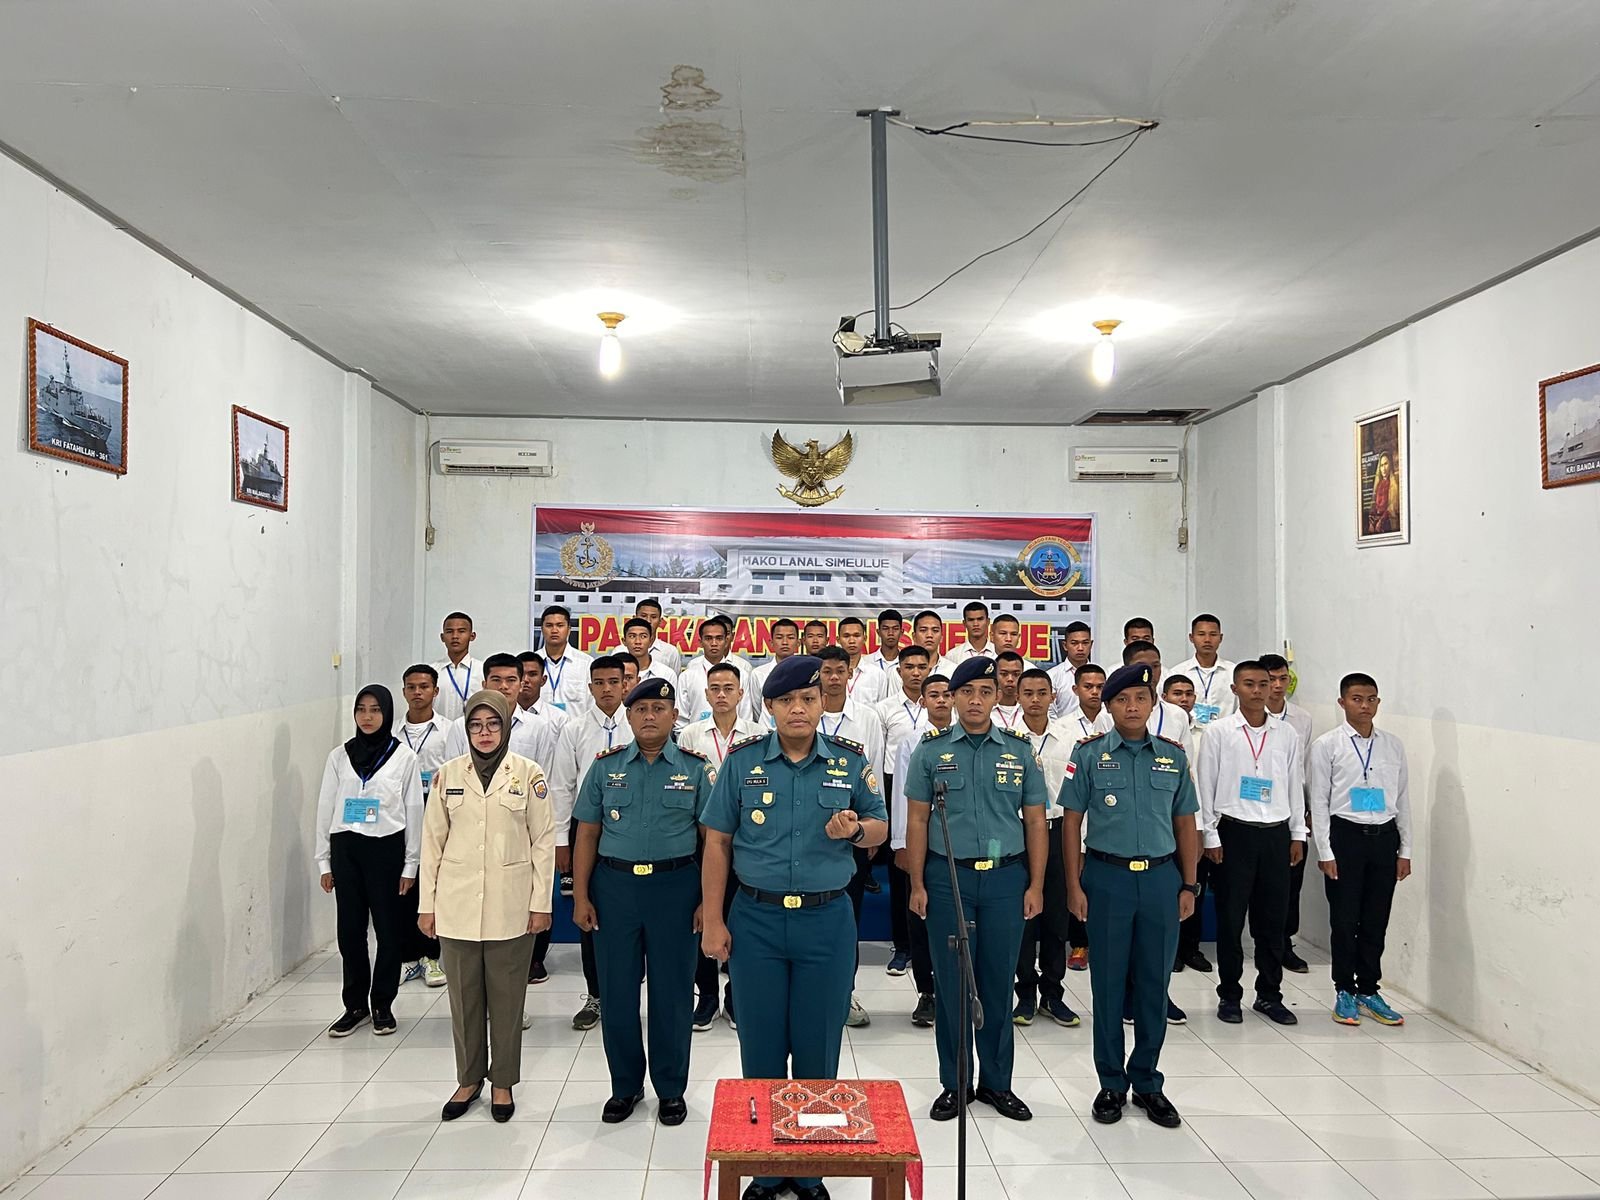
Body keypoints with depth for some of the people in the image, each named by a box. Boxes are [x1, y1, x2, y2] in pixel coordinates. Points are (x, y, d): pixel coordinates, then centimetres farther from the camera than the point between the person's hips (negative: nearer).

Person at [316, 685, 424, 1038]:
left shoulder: (403, 756, -1)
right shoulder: (339, 756, 5)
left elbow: (414, 812, 0)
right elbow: (326, 809, 9)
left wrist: (411, 864, -1)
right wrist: (324, 861, 7)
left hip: (386, 848, -2)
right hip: (345, 848, 2)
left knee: (388, 928, 3)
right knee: (350, 928, 7)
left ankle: (382, 1005, 18)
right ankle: (355, 1005, 21)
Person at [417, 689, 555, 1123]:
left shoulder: (528, 774, -3)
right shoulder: (448, 775, 3)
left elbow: (543, 840, -1)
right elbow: (433, 841, 6)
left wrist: (541, 903, -4)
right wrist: (427, 904, 4)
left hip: (510, 906, -2)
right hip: (457, 904, 2)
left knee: (507, 997, 8)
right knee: (464, 996, 11)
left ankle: (503, 1082, 24)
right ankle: (468, 1079, 29)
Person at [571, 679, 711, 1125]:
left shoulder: (695, 768, 0)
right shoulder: (605, 767, 4)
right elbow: (587, 834, 5)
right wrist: (581, 897, -1)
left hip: (675, 887, -1)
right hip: (614, 887, 2)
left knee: (672, 992, 8)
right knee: (617, 991, 10)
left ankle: (671, 1089, 26)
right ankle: (625, 1086, 29)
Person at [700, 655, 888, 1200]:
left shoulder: (851, 761, -1)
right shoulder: (741, 761, -2)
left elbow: (880, 827, 9)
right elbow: (717, 843, 1)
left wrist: (855, 828, -15)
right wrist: (713, 921, -2)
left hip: (827, 920, 0)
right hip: (756, 920, 0)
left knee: (818, 1047, 10)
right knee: (760, 1046, 10)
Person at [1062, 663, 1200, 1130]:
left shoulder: (1173, 756, 5)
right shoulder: (1089, 753, -2)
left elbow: (1185, 824, 10)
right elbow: (1072, 821, -1)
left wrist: (1188, 885, 5)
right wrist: (1074, 885, -6)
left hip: (1161, 878, 2)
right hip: (1107, 877, -2)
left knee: (1154, 984, 10)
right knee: (1108, 983, 6)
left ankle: (1147, 1082, 25)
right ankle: (1111, 1083, 21)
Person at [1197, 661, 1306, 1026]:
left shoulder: (1286, 735, 7)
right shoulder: (1218, 731, -2)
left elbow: (1294, 787, 12)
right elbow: (1205, 786, -3)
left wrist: (1298, 834, 9)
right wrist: (1211, 837, -6)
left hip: (1276, 833, 3)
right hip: (1234, 832, -3)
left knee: (1273, 918, 9)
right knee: (1230, 918, 4)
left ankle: (1269, 994, 23)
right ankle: (1229, 995, 17)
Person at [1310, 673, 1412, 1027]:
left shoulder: (1393, 745, 6)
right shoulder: (1326, 745, -4)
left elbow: (1403, 798, 10)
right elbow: (1319, 801, -4)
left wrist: (1405, 849, 8)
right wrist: (1325, 852, -8)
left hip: (1385, 838, 3)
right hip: (1346, 835, -3)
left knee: (1376, 920, 11)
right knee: (1345, 919, 5)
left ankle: (1369, 990, 25)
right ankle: (1345, 991, 19)